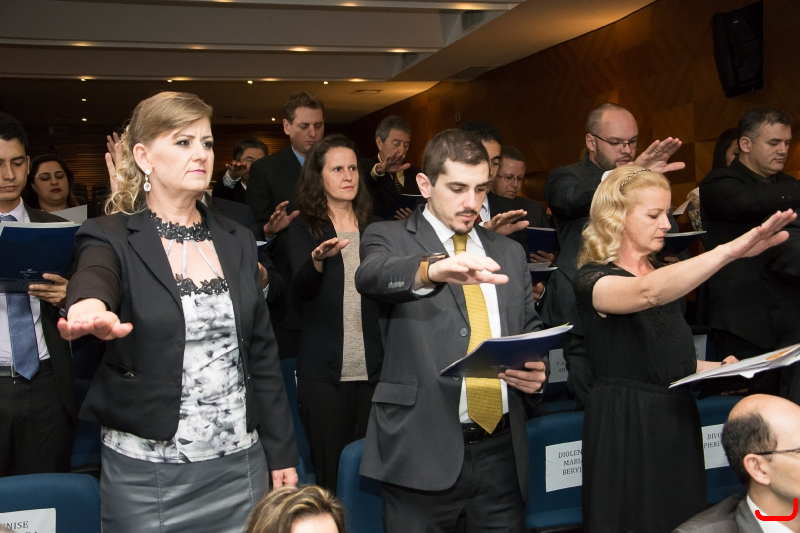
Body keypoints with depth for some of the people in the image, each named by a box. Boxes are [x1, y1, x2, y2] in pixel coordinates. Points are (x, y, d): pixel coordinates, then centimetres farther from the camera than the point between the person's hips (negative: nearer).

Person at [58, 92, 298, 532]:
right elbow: (91, 281, -28)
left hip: (241, 465, 4)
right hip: (146, 473, -3)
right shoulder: (112, 239, -4)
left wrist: (281, 452, 9)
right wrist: (91, 309, -52)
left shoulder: (236, 241, 7)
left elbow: (261, 353, 10)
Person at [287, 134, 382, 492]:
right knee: (330, 472, 4)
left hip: (372, 368, 3)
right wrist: (318, 259, -35)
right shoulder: (304, 229, 3)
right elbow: (301, 286, -15)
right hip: (324, 369, -2)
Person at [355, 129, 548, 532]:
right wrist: (433, 269, -43)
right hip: (423, 452, -4)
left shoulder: (508, 252, 14)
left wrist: (536, 370, -4)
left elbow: (531, 332, 19)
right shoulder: (389, 239, 0)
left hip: (501, 451, 4)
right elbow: (371, 276, -23)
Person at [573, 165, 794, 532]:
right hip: (626, 426, -7)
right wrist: (728, 250, -46)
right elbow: (646, 293, -37)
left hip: (678, 421, 7)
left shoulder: (664, 273, 12)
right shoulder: (592, 279, -13)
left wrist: (716, 369, 0)